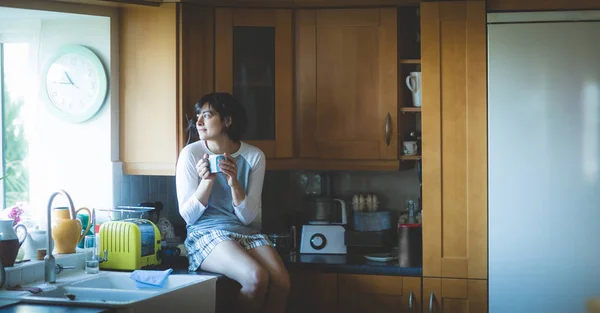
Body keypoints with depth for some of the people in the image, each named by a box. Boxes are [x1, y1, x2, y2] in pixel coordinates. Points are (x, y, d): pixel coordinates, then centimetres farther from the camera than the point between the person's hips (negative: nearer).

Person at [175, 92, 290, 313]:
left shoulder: (254, 156, 2)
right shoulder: (191, 154, -3)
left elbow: (248, 218, 0)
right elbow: (188, 215, -3)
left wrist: (234, 183, -16)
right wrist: (207, 180, -18)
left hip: (244, 232, 3)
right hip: (205, 233, -3)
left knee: (281, 281, -27)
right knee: (257, 277, -32)